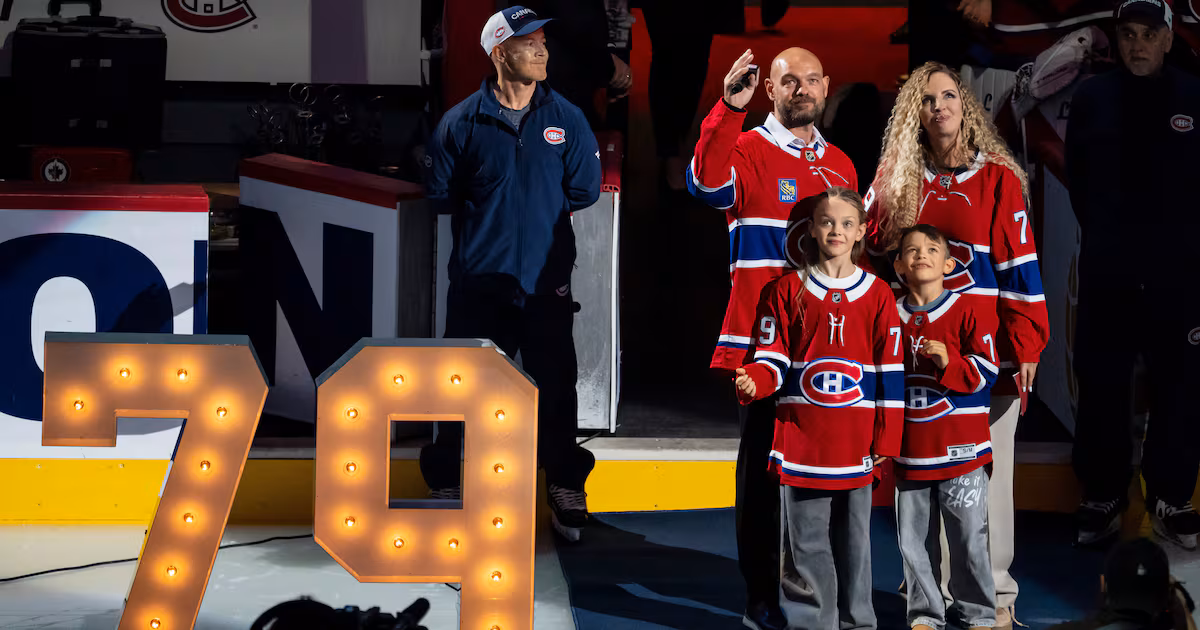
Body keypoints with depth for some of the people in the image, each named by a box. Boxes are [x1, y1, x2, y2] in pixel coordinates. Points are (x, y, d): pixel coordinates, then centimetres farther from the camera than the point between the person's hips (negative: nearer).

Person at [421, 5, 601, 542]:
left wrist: (539, 211, 5)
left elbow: (585, 189, 7)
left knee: (555, 386, 3)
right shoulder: (462, 122, 0)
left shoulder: (566, 119, 5)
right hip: (478, 281, -1)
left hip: (547, 281, 1)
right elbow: (440, 193, 4)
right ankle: (446, 483, 17)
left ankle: (565, 488, 18)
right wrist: (486, 217, 3)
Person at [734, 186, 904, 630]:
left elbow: (890, 372, 5)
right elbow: (773, 359, 3)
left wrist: (886, 439, 2)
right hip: (801, 439, -1)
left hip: (857, 441, 1)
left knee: (854, 538, 8)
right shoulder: (788, 290, 3)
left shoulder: (877, 295, 5)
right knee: (806, 543, 2)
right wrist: (753, 382, -19)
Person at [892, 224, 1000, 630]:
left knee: (969, 536, 2)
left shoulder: (965, 313, -4)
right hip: (910, 448, 4)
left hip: (960, 449, -3)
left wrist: (950, 362, -21)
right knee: (914, 538, 8)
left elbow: (986, 372, -6)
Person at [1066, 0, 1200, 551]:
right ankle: (1102, 500, 14)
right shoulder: (1092, 99, 3)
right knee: (1102, 389, 5)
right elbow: (1078, 181, 10)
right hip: (1107, 271, 1)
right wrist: (1105, 237, 10)